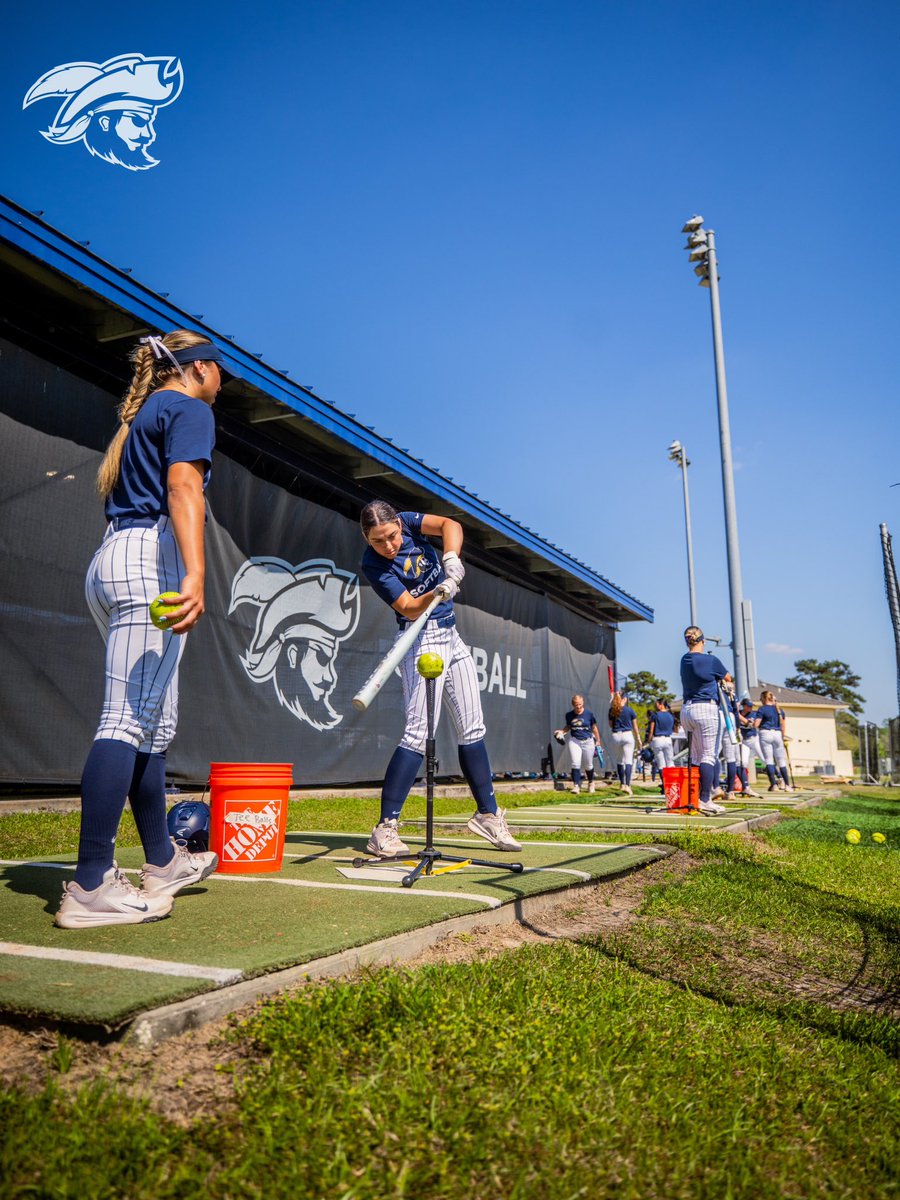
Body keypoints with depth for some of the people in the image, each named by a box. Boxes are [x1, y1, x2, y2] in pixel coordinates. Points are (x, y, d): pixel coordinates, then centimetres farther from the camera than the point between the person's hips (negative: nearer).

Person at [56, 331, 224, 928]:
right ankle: (91, 885, -16)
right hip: (151, 560, -9)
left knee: (157, 722, 11)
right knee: (130, 720, -15)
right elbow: (182, 489, -14)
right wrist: (195, 574, -27)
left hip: (110, 561, 9)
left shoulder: (141, 415, 29)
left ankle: (163, 862, 18)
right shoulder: (190, 409, 3)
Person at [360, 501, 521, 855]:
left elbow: (450, 525, -14)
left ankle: (488, 815, 23)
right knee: (419, 732, -18)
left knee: (472, 728, 11)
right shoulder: (373, 565, -15)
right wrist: (438, 594, -39)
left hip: (451, 637, 7)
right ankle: (384, 829, -14)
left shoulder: (408, 522, -2)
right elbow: (409, 609, -21)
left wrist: (451, 557, -32)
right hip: (422, 640, -7)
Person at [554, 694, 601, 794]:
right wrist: (561, 731, -6)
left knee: (588, 765, 10)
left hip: (588, 741, 0)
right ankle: (576, 785, -8)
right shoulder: (569, 715, -2)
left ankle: (591, 782, 35)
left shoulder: (589, 713, -6)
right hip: (574, 741, 1)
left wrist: (598, 741, 9)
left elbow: (594, 728, 4)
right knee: (575, 764, -11)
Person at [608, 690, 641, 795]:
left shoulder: (612, 711, 1)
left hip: (616, 736, 3)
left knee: (619, 760, 16)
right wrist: (638, 739, 14)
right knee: (628, 761, -5)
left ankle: (622, 784, 26)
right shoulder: (630, 710, -5)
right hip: (627, 735, -3)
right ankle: (627, 785, -17)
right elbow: (635, 727, 2)